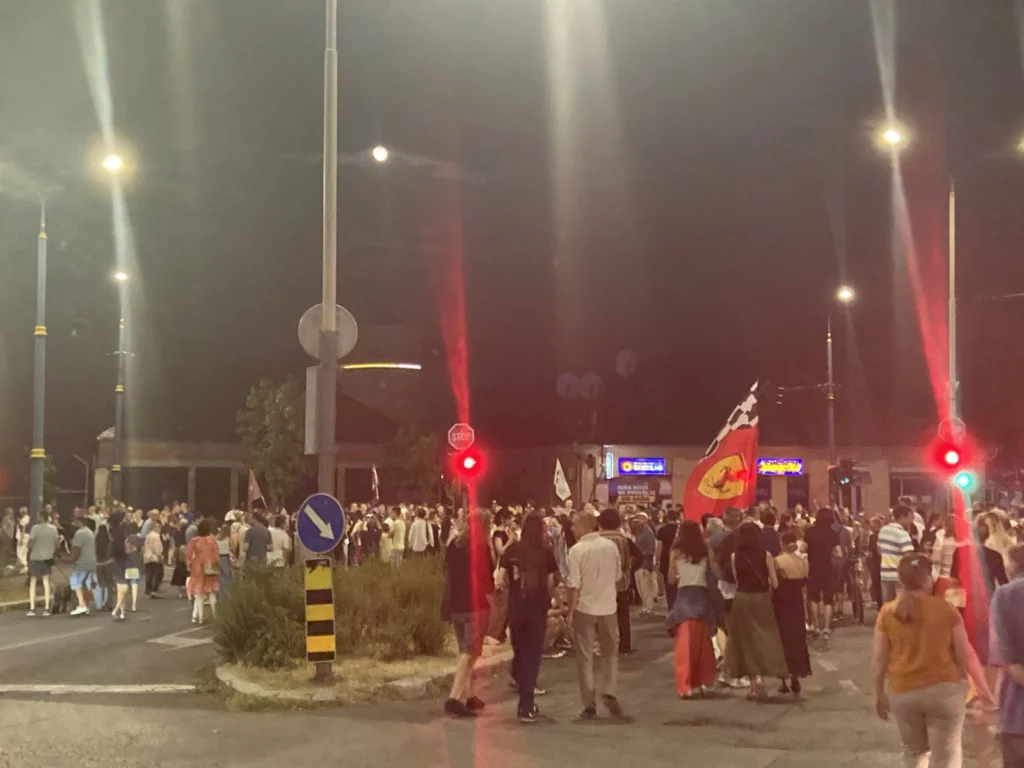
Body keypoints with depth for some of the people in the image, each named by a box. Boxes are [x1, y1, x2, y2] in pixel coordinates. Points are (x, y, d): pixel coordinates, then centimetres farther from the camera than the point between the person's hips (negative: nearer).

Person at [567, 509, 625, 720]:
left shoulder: (577, 549, -14)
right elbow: (618, 577, 10)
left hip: (585, 608, -3)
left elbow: (574, 585, -15)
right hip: (608, 607, 3)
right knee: (610, 652, 18)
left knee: (585, 657, 6)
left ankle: (590, 705, 7)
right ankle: (609, 692, 3)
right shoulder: (611, 545, 0)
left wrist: (570, 612, -7)